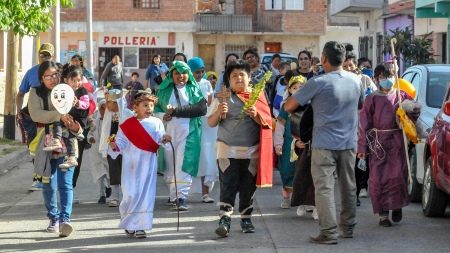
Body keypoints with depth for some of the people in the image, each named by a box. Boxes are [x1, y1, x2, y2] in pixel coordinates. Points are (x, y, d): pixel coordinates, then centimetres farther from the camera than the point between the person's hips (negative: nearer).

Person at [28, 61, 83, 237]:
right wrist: (59, 116, -27)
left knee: (65, 183, -12)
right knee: (49, 184, 11)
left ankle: (65, 219, -20)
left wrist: (77, 127, -20)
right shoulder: (36, 93, 1)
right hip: (46, 145, 1)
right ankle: (53, 218, 25)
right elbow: (36, 114, -16)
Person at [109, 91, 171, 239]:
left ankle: (140, 226, 1)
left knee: (146, 194, -3)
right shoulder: (128, 125, 2)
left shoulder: (156, 123, 6)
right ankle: (128, 223, 23)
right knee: (130, 194, 3)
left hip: (148, 165, 1)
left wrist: (165, 138, -19)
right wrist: (115, 145, -20)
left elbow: (160, 138, 3)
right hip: (131, 165, -1)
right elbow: (121, 141, 0)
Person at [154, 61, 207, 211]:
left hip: (188, 132, -2)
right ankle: (173, 195, 10)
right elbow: (155, 108, 14)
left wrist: (176, 111, -13)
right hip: (168, 132, 2)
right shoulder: (164, 90, 15)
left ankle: (181, 197, -16)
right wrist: (162, 116, -9)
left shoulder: (194, 89, 9)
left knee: (184, 164, -12)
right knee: (170, 163, 1)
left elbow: (201, 108, -6)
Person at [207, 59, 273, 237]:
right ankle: (224, 219, -11)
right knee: (228, 186, -7)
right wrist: (219, 112, -15)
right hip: (228, 150, -1)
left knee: (248, 186, 7)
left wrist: (256, 115, -17)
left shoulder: (257, 96, 5)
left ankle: (246, 218, 18)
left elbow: (267, 122, 3)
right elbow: (211, 123, 5)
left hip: (251, 151, 1)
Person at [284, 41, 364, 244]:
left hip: (324, 144, -5)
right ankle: (348, 227, 24)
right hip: (349, 143, 5)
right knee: (348, 186, 14)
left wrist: (290, 109, 11)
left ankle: (329, 232, -10)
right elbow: (361, 104, 23)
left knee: (324, 188, -4)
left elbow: (288, 107, -10)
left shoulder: (318, 83, -14)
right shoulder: (355, 80, 3)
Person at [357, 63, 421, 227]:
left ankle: (397, 206, 22)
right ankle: (383, 214, 2)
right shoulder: (372, 98, 2)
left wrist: (415, 110, -13)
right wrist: (362, 146, -3)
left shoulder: (401, 96, 7)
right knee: (378, 177, -3)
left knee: (398, 174, -1)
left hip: (397, 141, 1)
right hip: (378, 142, -1)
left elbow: (412, 117, 11)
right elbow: (364, 123, 2)